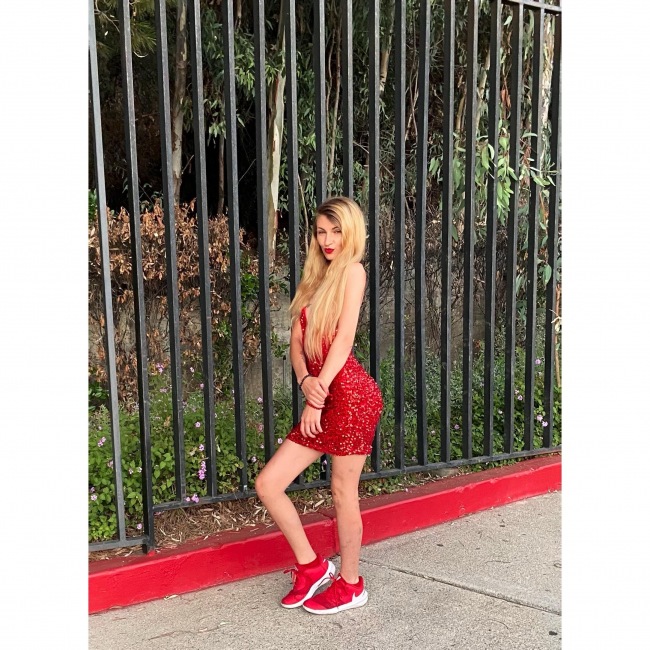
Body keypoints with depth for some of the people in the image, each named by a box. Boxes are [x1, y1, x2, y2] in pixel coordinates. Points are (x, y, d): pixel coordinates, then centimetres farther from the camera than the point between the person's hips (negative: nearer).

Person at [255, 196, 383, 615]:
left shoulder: (353, 270, -2)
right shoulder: (316, 279, 20)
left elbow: (343, 338, -11)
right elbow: (297, 342, 11)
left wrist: (318, 396, -12)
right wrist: (305, 382, -9)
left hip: (350, 392, -8)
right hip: (322, 397, 8)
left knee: (344, 492, 5)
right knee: (267, 484, 5)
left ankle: (350, 585, 26)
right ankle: (312, 566, 23)